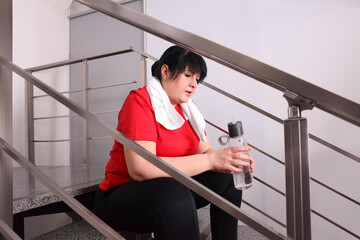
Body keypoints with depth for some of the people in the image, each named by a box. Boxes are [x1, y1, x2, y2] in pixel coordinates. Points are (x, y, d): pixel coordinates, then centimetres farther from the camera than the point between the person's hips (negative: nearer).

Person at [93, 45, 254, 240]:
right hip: (121, 198, -7)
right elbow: (140, 168, -31)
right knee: (174, 193, -36)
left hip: (169, 188, 8)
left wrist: (229, 162, -22)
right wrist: (211, 160, -31)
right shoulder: (140, 101, -18)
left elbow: (205, 150, 2)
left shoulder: (186, 108, 5)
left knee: (227, 178, -3)